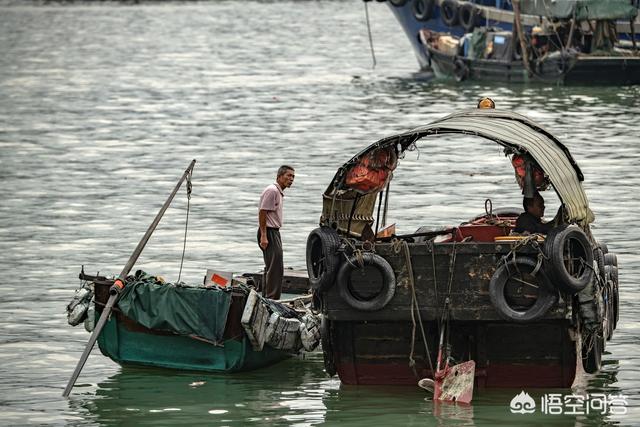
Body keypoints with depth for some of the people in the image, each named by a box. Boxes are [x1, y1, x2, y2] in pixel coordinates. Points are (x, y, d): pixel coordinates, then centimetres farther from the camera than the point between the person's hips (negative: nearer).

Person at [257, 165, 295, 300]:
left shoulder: (279, 192, 17)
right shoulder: (272, 191, -15)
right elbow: (262, 213, -20)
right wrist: (263, 236, -23)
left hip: (274, 232, 11)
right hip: (269, 232, -11)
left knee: (271, 268, 15)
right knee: (275, 268, -14)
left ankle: (266, 298, 21)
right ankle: (272, 299, -15)